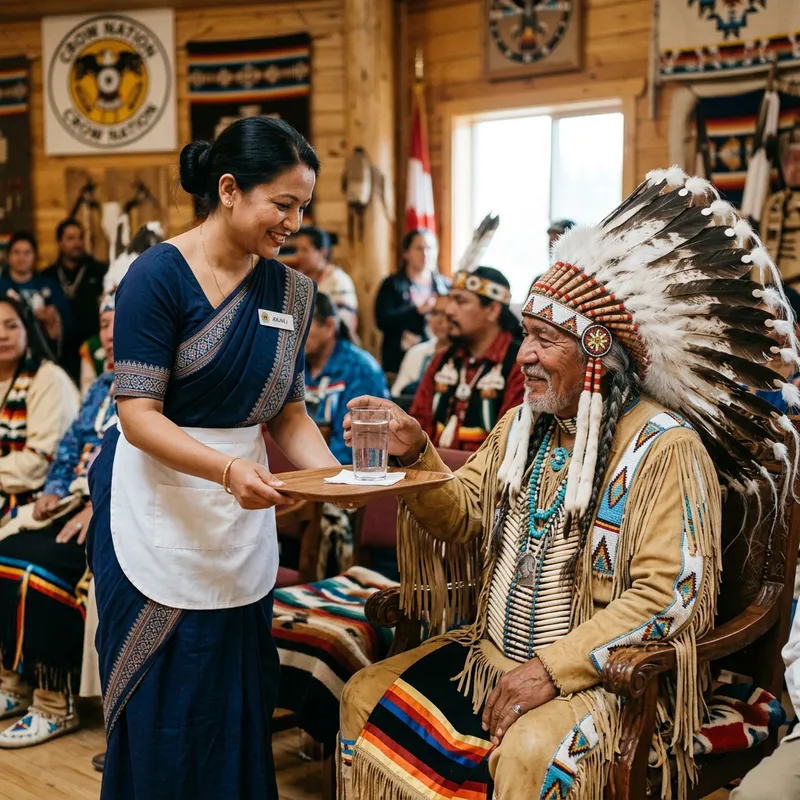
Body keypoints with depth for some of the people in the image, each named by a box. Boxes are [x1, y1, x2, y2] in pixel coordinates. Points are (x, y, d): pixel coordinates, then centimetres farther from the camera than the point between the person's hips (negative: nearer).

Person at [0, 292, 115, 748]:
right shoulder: (102, 387, 21)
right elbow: (72, 446, 21)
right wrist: (54, 491, 2)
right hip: (81, 503, 9)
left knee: (43, 566, -26)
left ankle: (56, 705, -15)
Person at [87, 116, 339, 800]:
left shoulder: (290, 291, 5)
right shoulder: (159, 274, -12)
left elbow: (288, 412, 8)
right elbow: (138, 414, -16)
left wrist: (336, 476, -10)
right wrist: (227, 469, -30)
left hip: (243, 520, 5)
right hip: (158, 509, -5)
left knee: (236, 700, 9)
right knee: (165, 709, 4)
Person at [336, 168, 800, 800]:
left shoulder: (663, 445, -15)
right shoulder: (524, 425, 9)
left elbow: (667, 595, -20)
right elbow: (465, 517, 7)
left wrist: (553, 669, -23)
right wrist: (416, 455, -11)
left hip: (597, 674, -7)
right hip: (492, 652, 7)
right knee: (365, 698, -2)